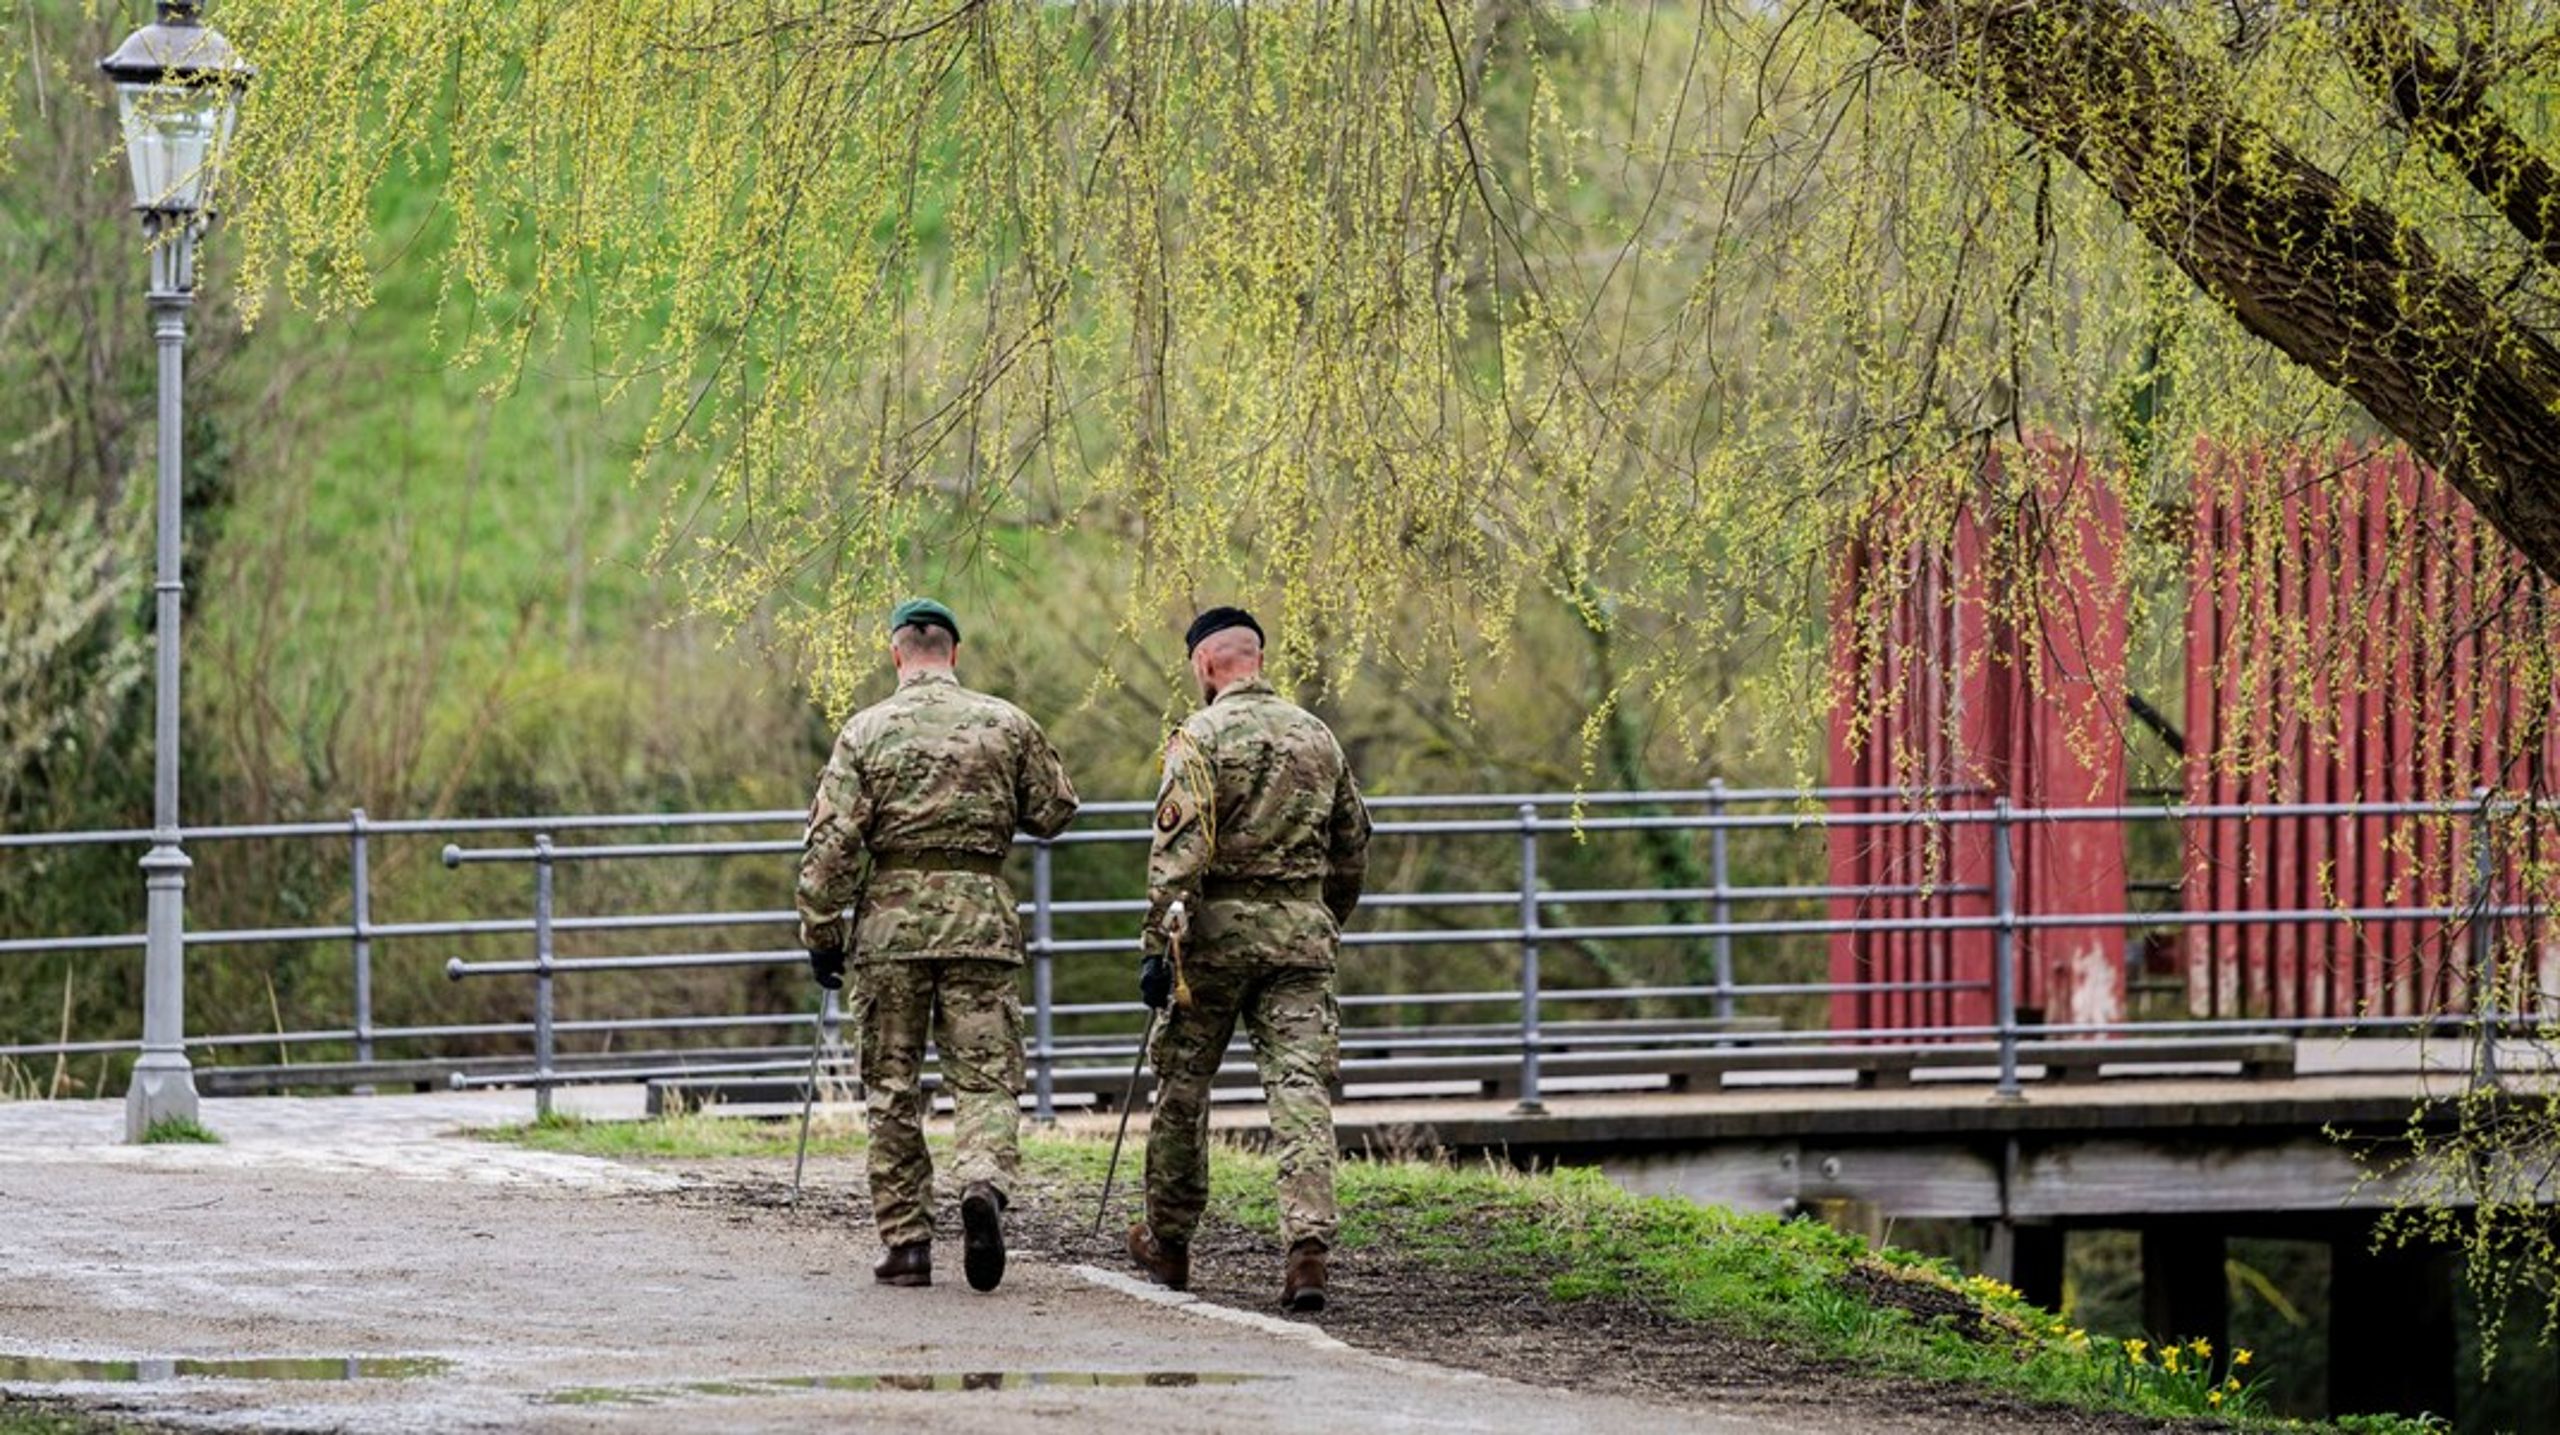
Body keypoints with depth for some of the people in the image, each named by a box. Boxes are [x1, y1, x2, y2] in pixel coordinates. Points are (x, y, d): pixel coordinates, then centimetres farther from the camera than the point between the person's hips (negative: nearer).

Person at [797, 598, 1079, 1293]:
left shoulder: (867, 730, -1)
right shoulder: (1007, 725, 4)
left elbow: (831, 843, -5)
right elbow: (1054, 813, 13)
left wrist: (821, 933, 2)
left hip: (891, 920, -1)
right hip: (981, 919, 1)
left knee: (892, 1087, 8)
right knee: (986, 1076, 3)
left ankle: (906, 1243, 7)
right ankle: (984, 1182, -26)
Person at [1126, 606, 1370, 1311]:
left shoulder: (1201, 736, -6)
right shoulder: (1317, 736, 11)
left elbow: (1179, 849, -15)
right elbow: (1352, 847, 18)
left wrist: (1158, 947, -14)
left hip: (1217, 929, -4)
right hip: (1302, 927, 4)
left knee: (1183, 1082, 12)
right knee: (1300, 1086, -4)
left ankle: (1168, 1244, 22)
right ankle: (1308, 1243, -20)